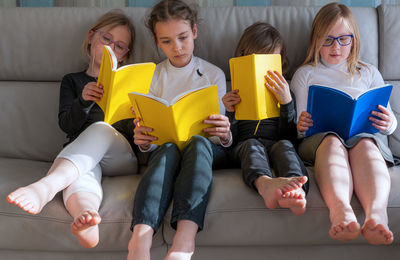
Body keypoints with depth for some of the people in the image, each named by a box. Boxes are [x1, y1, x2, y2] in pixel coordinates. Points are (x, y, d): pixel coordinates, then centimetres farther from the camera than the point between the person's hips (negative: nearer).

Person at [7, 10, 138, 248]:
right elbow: (66, 124, 6)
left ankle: (46, 186, -56)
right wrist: (84, 101, -14)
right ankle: (86, 216, -71)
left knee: (101, 129, -35)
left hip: (121, 157, 0)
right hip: (77, 153, 1)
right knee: (80, 174, -37)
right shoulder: (73, 81, 22)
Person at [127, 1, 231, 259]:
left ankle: (184, 237, -56)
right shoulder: (153, 76, 13)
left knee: (198, 143, -36)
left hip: (206, 146, 0)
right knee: (168, 149, -36)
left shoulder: (213, 74, 10)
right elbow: (148, 134, 9)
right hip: (163, 147, 1)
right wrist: (142, 140, -17)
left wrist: (224, 134, -20)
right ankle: (140, 237, -56)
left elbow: (223, 137, 6)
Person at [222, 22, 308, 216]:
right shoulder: (235, 94, 20)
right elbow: (230, 141, 14)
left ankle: (295, 189, -66)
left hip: (275, 145, 1)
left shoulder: (284, 93, 22)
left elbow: (290, 136, 8)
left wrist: (287, 102, -6)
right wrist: (230, 113, -5)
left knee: (284, 145, -33)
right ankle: (264, 183, -69)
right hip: (243, 148, -1)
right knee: (251, 144, -34)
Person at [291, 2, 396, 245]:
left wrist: (388, 124, -4)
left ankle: (376, 212, -63)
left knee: (365, 144, -37)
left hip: (364, 135, 1)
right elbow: (296, 121, 16)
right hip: (319, 137, -1)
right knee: (332, 142, -38)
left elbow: (389, 120, 22)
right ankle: (341, 210, -66)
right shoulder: (306, 74, 24)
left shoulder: (369, 73, 27)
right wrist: (299, 126, -10)